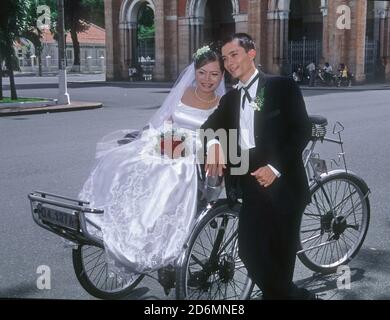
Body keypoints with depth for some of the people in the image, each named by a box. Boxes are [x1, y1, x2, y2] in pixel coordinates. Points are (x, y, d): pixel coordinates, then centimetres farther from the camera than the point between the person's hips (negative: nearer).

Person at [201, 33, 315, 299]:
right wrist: (213, 143, -18)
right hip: (251, 187, 5)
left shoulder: (282, 86, 0)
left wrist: (275, 167, -17)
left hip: (281, 184, -5)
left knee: (280, 257, 1)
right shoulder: (230, 99, 17)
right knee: (250, 253, 2)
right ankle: (296, 295, 22)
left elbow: (302, 130, -7)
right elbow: (210, 125, 5)